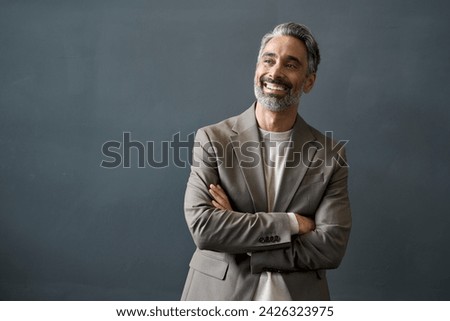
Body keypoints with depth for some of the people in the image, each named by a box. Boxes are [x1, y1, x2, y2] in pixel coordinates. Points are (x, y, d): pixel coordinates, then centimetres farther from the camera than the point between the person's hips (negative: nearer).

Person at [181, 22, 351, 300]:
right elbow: (202, 226, -17)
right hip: (219, 294, 0)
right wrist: (291, 223, -18)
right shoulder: (212, 139, -6)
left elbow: (332, 246, -12)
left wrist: (238, 244, -17)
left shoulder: (330, 154, -4)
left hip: (298, 298, 1)